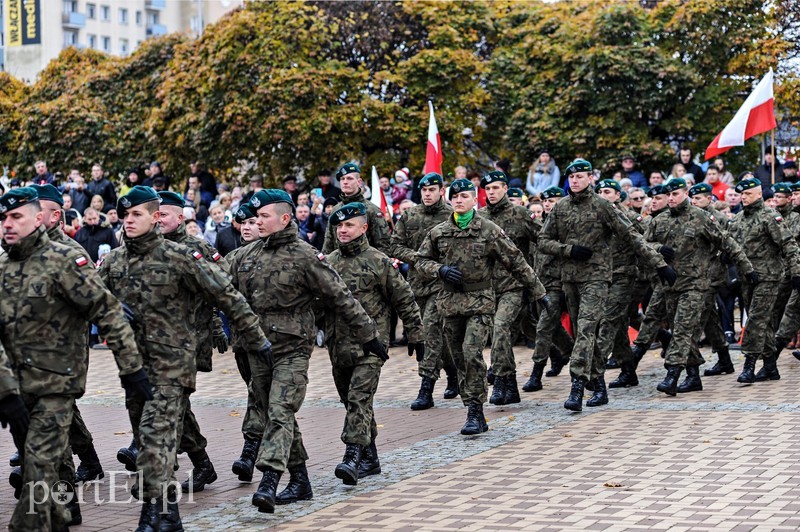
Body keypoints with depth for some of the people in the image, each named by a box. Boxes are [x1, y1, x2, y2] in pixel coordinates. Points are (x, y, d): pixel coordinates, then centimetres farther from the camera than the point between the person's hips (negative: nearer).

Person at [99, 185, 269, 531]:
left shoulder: (179, 258, -10)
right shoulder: (114, 261, 7)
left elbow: (227, 297, -7)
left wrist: (256, 340, -6)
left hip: (170, 363, -6)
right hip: (133, 363, 6)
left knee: (155, 435, -16)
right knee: (145, 439, 11)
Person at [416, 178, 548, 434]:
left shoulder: (489, 230, -2)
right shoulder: (438, 233, 7)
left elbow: (516, 262, 1)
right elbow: (421, 260, 15)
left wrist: (538, 293, 2)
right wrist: (440, 270, -6)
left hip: (480, 301, -4)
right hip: (450, 303, 4)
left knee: (472, 354, -19)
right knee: (460, 361, 6)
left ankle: (475, 412, -12)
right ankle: (475, 416, 14)